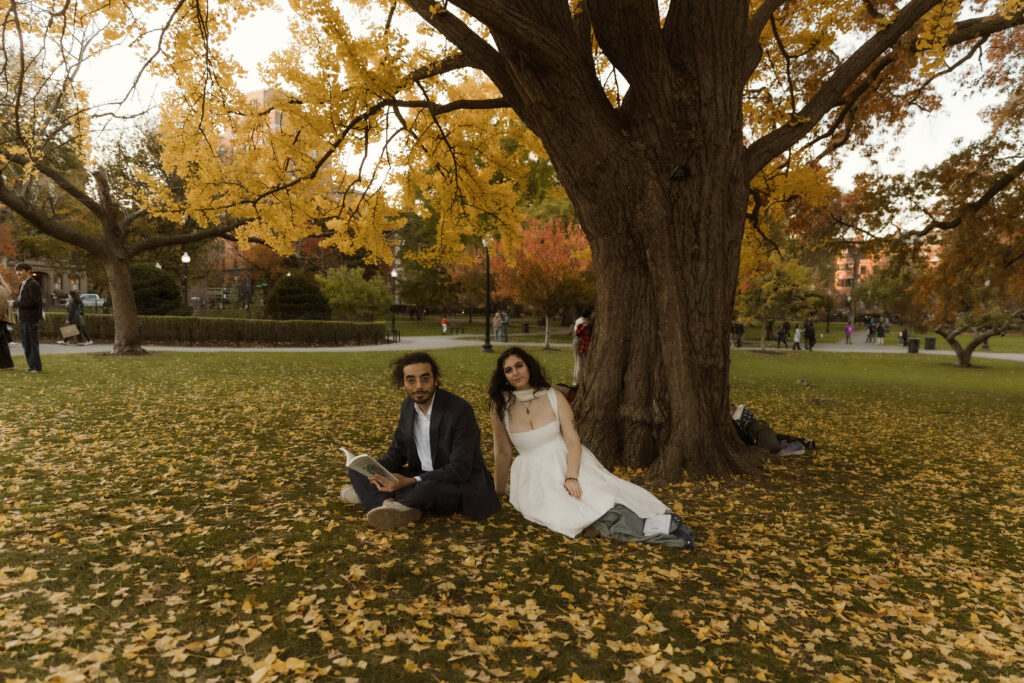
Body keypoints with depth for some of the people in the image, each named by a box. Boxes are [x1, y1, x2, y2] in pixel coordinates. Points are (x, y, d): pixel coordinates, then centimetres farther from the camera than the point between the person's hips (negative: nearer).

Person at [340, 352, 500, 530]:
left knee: (427, 489, -41)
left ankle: (372, 496, -13)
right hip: (421, 478, 7)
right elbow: (397, 450, 9)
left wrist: (411, 481, -30)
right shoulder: (408, 405, 1)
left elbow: (460, 470, -24)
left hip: (462, 484, -7)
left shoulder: (460, 410, -22)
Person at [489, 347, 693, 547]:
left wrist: (571, 477, -21)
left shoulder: (554, 397, -4)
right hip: (535, 475, -1)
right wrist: (498, 491, 8)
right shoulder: (501, 405, -4)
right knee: (568, 514, -28)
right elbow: (503, 452, 3)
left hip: (568, 462, 1)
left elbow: (573, 440, -8)